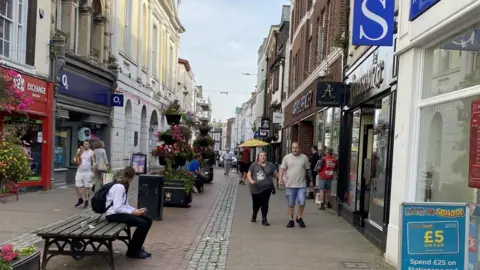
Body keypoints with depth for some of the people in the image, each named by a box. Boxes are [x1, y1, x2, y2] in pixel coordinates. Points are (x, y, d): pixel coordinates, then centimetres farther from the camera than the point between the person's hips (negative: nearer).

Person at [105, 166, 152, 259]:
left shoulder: (123, 186, 12)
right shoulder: (119, 187, -19)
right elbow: (117, 208, -24)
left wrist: (136, 210, 0)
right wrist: (133, 212, -20)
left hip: (120, 212, 10)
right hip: (113, 215, -10)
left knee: (148, 220, 2)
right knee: (142, 223, -21)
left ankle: (137, 247, 14)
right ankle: (132, 251, -5)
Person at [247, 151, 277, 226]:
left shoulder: (270, 165, 5)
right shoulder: (254, 165, 2)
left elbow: (275, 174, 7)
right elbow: (248, 174, 3)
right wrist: (251, 180, -15)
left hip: (266, 188, 0)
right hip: (256, 188, 1)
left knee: (264, 204, -6)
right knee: (256, 204, 12)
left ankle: (264, 219, 5)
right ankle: (254, 215, 39)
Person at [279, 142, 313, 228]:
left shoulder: (304, 158, 6)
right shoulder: (287, 157, 3)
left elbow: (308, 170, 12)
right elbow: (282, 168, 0)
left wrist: (311, 180, 13)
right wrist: (280, 177, -14)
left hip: (301, 185, 0)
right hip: (290, 185, 0)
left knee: (302, 202, -7)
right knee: (291, 204, 7)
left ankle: (299, 218, 16)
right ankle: (291, 220, 18)